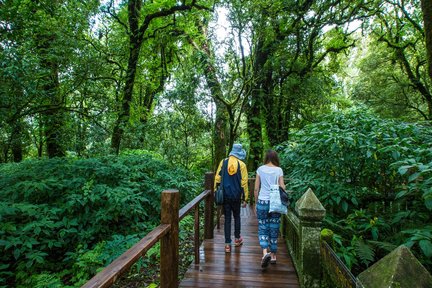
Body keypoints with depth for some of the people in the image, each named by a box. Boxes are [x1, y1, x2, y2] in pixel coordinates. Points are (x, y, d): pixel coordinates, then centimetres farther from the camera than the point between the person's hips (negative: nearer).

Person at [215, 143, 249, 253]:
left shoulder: (223, 162, -1)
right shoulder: (241, 164, -6)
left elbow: (217, 179, 0)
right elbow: (244, 183, -5)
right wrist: (244, 198, 1)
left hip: (225, 195, 1)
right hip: (236, 196, -1)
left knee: (227, 218, 7)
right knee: (236, 217, 19)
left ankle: (227, 244, 8)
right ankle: (237, 239, 32)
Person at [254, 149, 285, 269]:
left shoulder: (260, 169, -1)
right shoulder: (279, 170, -1)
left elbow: (256, 189, 1)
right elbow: (282, 189, -1)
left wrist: (256, 201, 12)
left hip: (262, 202, -1)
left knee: (262, 229, 8)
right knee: (274, 230, 12)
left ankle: (265, 253, -10)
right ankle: (273, 256, 22)